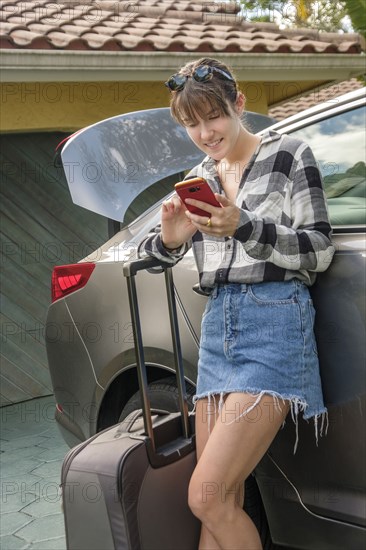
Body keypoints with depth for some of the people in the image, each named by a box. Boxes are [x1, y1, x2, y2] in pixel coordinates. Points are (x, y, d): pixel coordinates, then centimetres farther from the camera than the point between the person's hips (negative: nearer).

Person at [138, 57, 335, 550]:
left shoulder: (289, 155, 2)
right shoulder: (200, 177, 17)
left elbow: (319, 251, -4)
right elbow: (148, 254, 19)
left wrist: (242, 226, -19)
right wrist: (169, 237, -5)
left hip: (275, 324, -6)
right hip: (217, 328, 6)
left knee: (206, 497, -13)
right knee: (223, 500, 8)